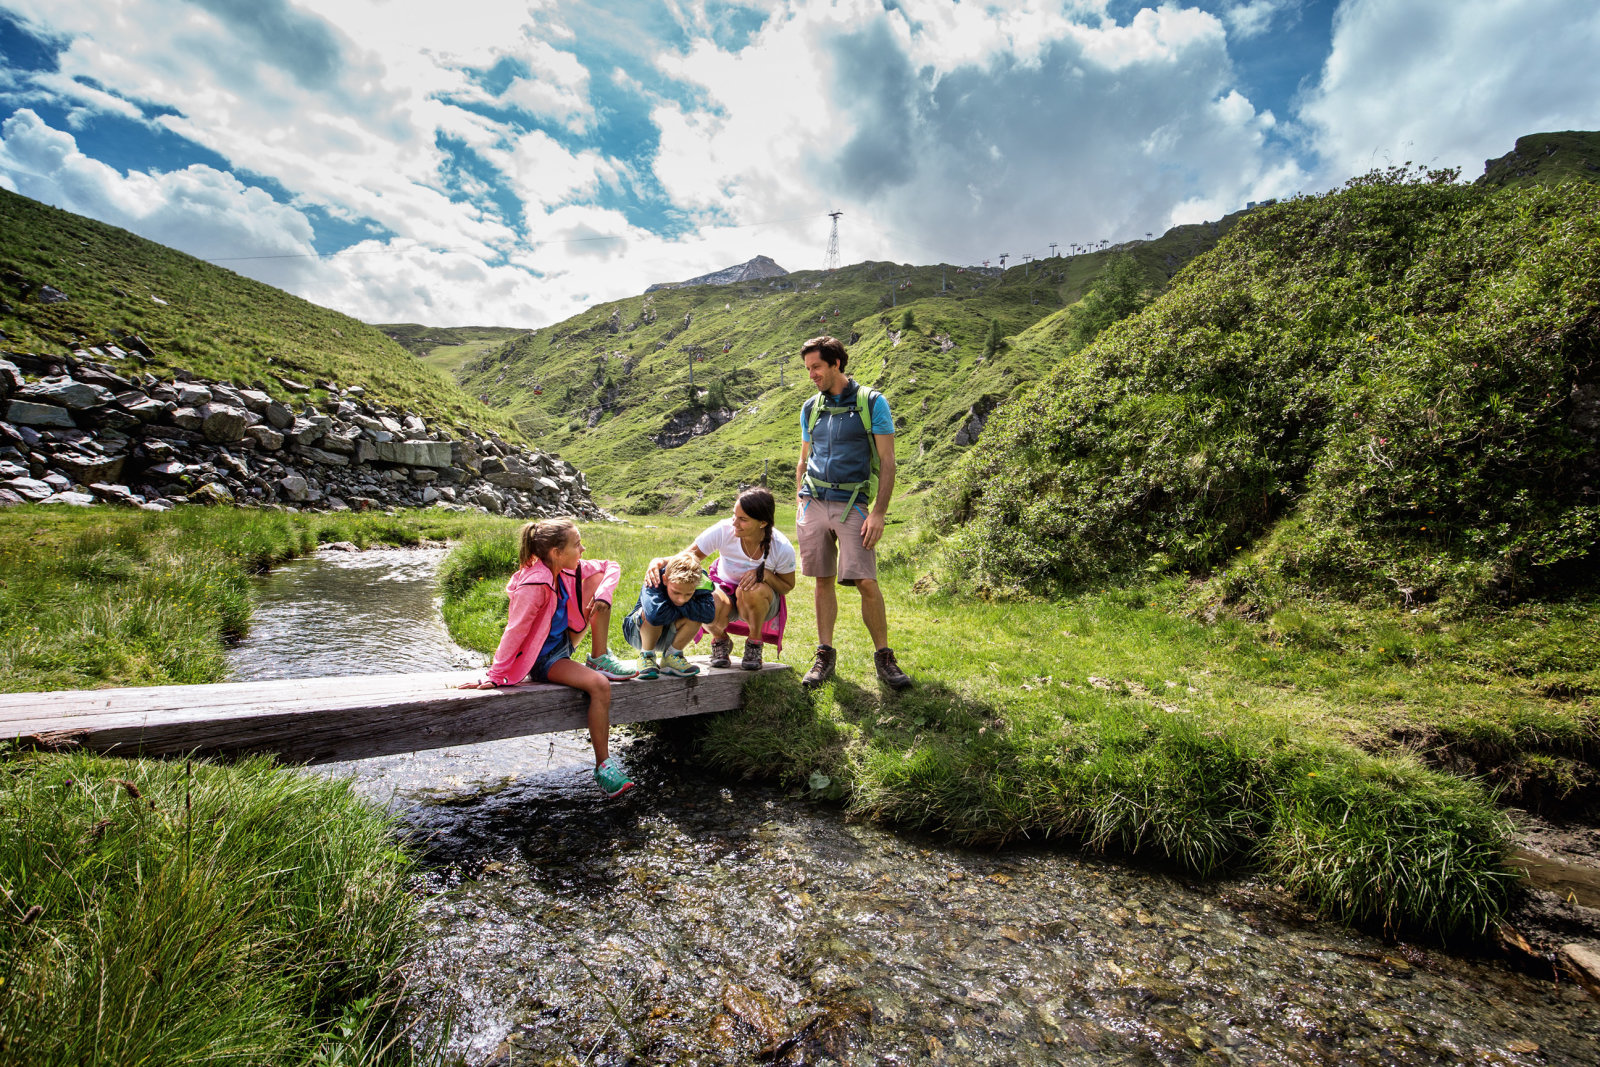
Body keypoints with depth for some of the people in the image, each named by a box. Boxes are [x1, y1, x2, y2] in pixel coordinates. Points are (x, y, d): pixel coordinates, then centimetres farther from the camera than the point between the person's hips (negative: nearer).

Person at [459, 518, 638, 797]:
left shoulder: (568, 569, -5)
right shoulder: (534, 586, -28)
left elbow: (611, 566, 3)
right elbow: (514, 633, -26)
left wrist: (604, 593, -15)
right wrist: (495, 677, -23)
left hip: (565, 641, 8)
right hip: (543, 658, -8)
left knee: (598, 580, -7)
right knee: (599, 685, -30)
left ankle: (599, 659, -2)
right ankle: (602, 766, -18)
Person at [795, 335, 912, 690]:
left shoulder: (872, 403, 0)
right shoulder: (811, 408, 14)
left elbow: (887, 461, -4)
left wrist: (878, 513, -11)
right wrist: (800, 503, 12)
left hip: (852, 504, -4)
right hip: (814, 501, 4)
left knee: (866, 582, -9)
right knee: (823, 580, 6)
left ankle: (884, 656, 8)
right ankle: (825, 655, 17)